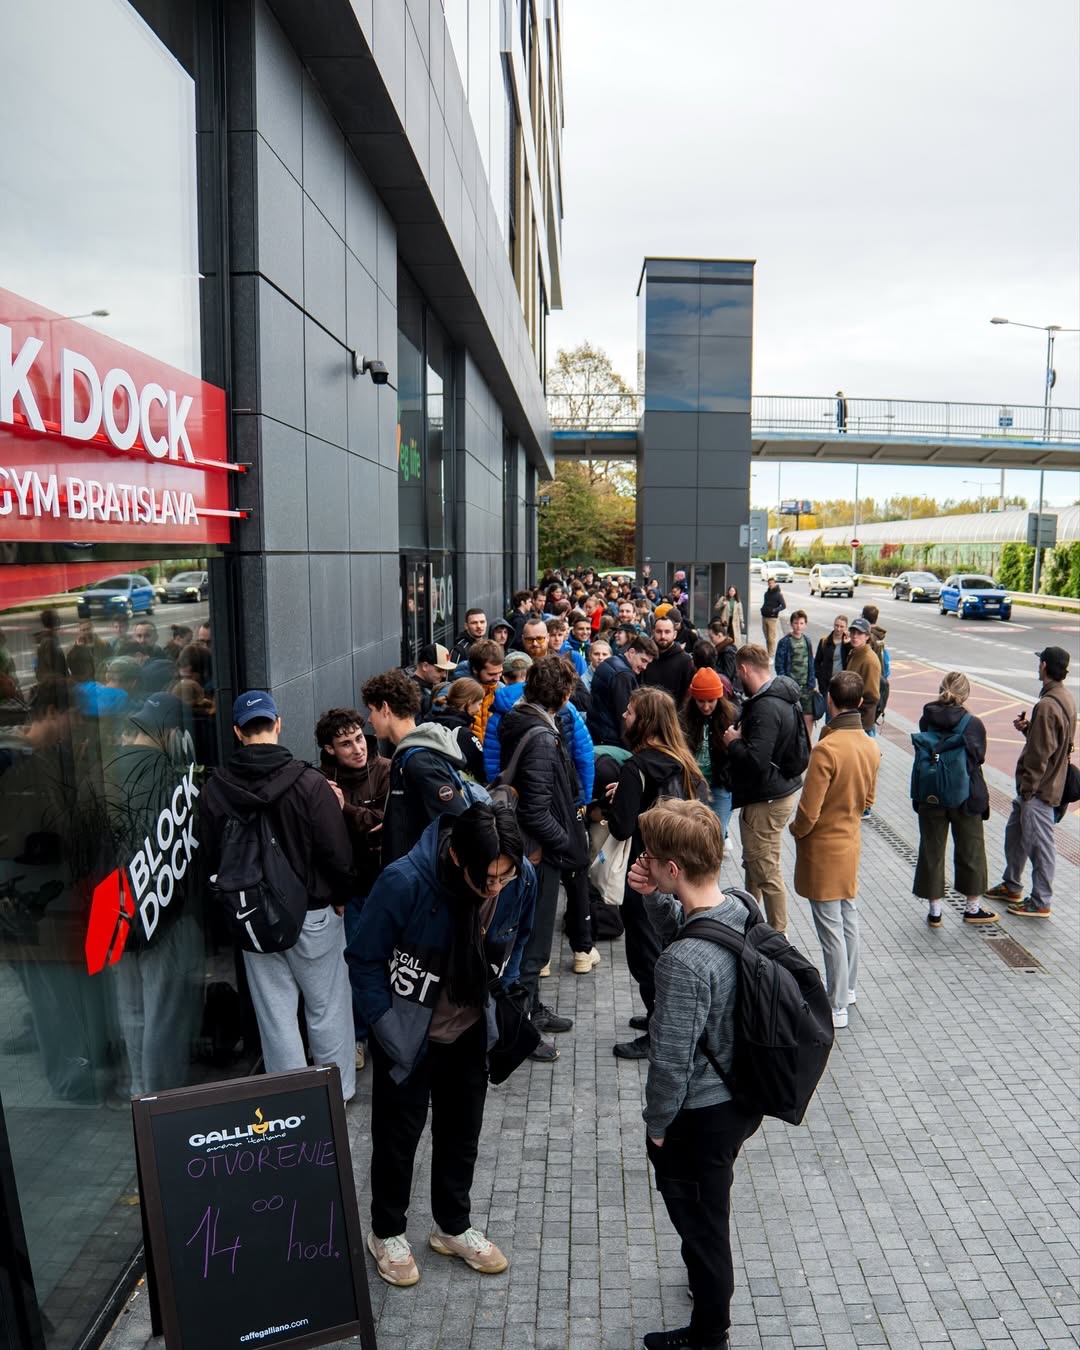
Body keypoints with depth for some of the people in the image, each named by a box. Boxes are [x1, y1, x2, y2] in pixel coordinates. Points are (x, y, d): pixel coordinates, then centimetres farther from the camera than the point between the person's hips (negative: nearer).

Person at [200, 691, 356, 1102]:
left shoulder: (215, 787, -7)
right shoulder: (307, 781, -18)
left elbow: (211, 856, 2)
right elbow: (337, 852, -15)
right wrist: (341, 897, 2)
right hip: (314, 914, -3)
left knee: (275, 1013, 14)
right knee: (326, 1008, 13)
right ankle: (338, 1093, 26)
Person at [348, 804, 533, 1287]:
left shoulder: (521, 879, -21)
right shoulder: (405, 882, -34)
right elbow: (364, 959, -17)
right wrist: (389, 1026, -15)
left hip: (469, 1032, 4)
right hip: (407, 1036, -4)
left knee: (462, 1130, 20)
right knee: (398, 1133, 14)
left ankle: (453, 1227, 43)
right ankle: (387, 1232, 38)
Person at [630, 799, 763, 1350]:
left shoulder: (682, 964, -36)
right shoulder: (739, 908, -12)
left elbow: (670, 1061, -26)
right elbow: (684, 929, 10)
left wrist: (657, 1125, -9)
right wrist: (654, 898, -9)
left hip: (700, 1116, -7)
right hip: (744, 1097, 7)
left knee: (699, 1220, 18)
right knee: (709, 1209, 32)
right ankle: (709, 1280, 58)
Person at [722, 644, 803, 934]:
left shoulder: (766, 708, -25)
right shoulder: (784, 698, 8)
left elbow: (755, 760, -32)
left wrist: (733, 742, -14)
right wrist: (741, 739, 7)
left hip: (767, 801, -11)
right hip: (779, 790, 11)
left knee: (766, 871, 0)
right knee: (754, 863, 23)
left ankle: (778, 934, 11)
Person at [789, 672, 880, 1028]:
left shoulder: (826, 748, -26)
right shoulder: (871, 748, -2)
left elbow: (808, 811, -22)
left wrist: (796, 830, -3)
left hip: (822, 848, -7)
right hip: (851, 841, 8)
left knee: (830, 926, 1)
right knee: (847, 917, 21)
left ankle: (837, 1007, 11)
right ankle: (848, 986, 36)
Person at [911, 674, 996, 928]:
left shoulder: (926, 721, -9)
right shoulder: (973, 724, -14)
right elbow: (979, 758, -4)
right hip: (965, 797, -1)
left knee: (932, 851, 13)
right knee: (970, 850, 17)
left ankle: (934, 910, 20)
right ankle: (973, 907, 30)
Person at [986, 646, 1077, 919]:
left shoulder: (1047, 706, -24)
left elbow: (1040, 754, -23)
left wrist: (1027, 787, -16)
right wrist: (1027, 728, 1)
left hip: (1039, 788, -10)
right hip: (1050, 782, 10)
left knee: (1039, 844, 1)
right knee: (1014, 832, 21)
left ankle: (1041, 903, 13)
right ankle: (1012, 886, 35)